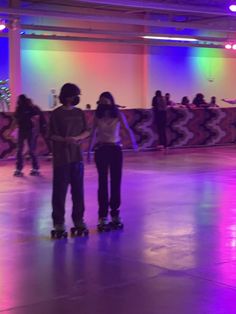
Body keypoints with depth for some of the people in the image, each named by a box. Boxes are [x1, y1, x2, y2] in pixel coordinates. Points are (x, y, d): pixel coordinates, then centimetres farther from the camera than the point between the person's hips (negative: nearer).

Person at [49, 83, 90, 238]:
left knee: (78, 190, 7)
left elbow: (86, 132, 10)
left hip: (77, 156, 4)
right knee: (60, 191, -2)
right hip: (61, 158, -4)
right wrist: (65, 140, -22)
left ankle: (78, 221, 17)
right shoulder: (56, 114, -3)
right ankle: (59, 224, 3)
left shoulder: (80, 113, 10)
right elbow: (53, 135, -6)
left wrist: (77, 138, -10)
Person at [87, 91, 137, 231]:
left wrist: (134, 142, -29)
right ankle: (103, 216, 2)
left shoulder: (118, 115, -3)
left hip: (116, 150, 1)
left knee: (116, 181, 5)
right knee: (103, 183, 0)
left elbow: (127, 129, -13)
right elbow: (93, 133, 1)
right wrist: (89, 150, -1)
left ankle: (115, 213, 16)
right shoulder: (97, 116, -2)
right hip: (101, 150, -1)